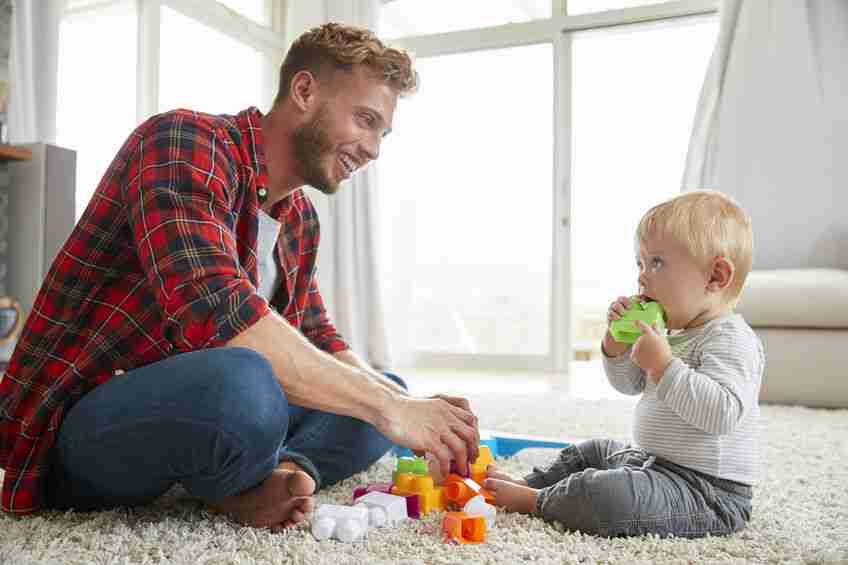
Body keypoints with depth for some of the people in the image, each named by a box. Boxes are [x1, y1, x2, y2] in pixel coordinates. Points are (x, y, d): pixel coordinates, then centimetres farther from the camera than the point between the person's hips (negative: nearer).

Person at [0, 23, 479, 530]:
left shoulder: (302, 220, 8)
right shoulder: (185, 139, -18)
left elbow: (317, 339, 13)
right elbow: (214, 316, -33)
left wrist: (395, 400, -7)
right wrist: (384, 407, -29)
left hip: (190, 410, 8)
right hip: (80, 427, -8)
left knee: (388, 391, 8)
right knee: (243, 383, -38)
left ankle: (269, 478, -15)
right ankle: (244, 483, -7)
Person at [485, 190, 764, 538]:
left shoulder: (731, 340, -21)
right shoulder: (674, 330, 10)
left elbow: (721, 413, -35)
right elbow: (628, 383, 16)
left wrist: (662, 363, -33)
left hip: (707, 490, -10)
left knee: (603, 494, -29)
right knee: (593, 452, 28)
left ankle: (534, 501, -6)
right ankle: (526, 484, 33)